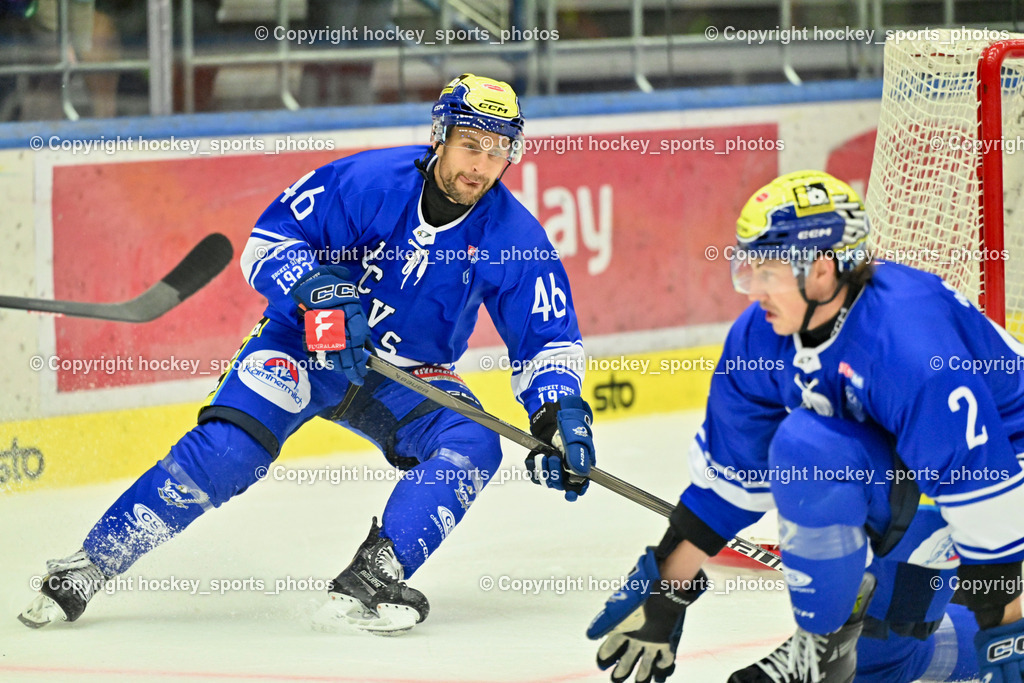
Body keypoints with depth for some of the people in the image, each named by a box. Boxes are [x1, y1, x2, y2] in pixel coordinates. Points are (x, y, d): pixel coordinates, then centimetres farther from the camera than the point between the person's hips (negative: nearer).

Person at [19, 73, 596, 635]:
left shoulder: (514, 237, -13)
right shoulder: (365, 183, -20)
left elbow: (548, 339, -7)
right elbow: (267, 241, -17)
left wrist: (561, 413, -25)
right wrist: (317, 286, -36)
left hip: (407, 380, 3)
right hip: (305, 345, -3)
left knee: (472, 444, -26)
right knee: (228, 448, -24)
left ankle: (367, 583, -33)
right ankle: (89, 565, -15)